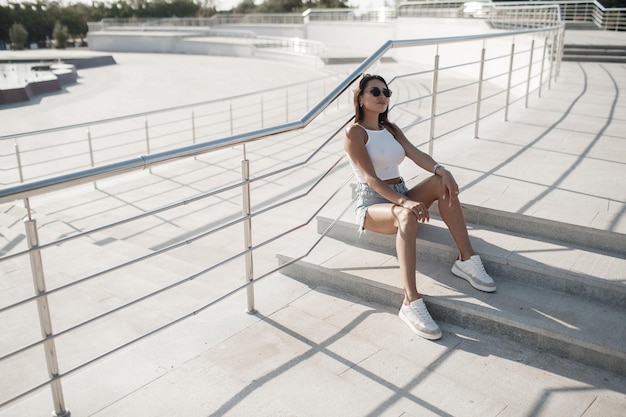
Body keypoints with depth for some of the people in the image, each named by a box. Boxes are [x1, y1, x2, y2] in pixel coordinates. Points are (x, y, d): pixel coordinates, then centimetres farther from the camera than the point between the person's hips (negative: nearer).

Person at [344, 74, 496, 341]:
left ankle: (466, 260, -22)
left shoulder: (391, 129, 16)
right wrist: (404, 202, -34)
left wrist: (441, 169, -25)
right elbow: (370, 177, -19)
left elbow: (416, 154, -3)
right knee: (407, 216, -40)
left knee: (442, 182, -21)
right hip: (373, 203, -6)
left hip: (401, 197, 7)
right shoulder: (354, 133, -7)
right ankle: (411, 302, -45)